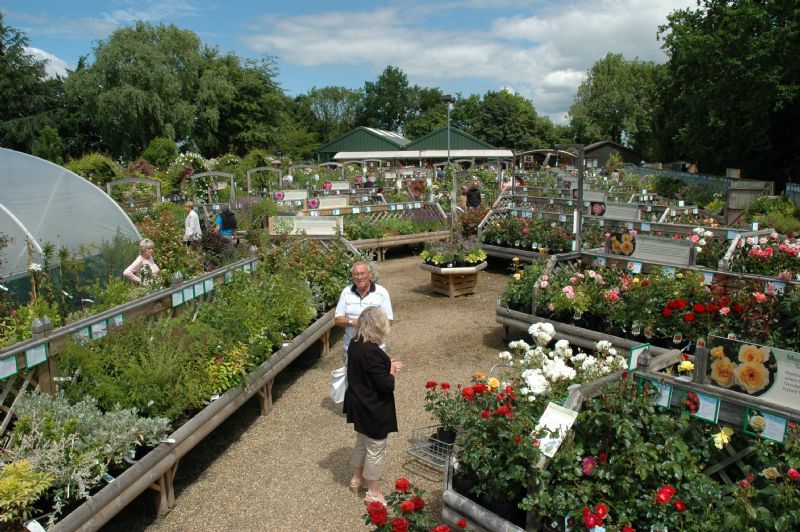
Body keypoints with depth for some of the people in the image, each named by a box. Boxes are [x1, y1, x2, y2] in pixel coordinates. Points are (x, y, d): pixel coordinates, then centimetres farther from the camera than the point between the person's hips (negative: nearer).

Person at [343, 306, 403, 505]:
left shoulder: (355, 343, -3)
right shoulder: (372, 351, -31)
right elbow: (386, 385, -26)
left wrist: (387, 366, 5)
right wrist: (393, 372, -8)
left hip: (359, 404, 9)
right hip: (374, 409, -9)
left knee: (362, 441, 27)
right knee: (375, 449, 9)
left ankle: (357, 479, 45)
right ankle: (373, 493, 26)